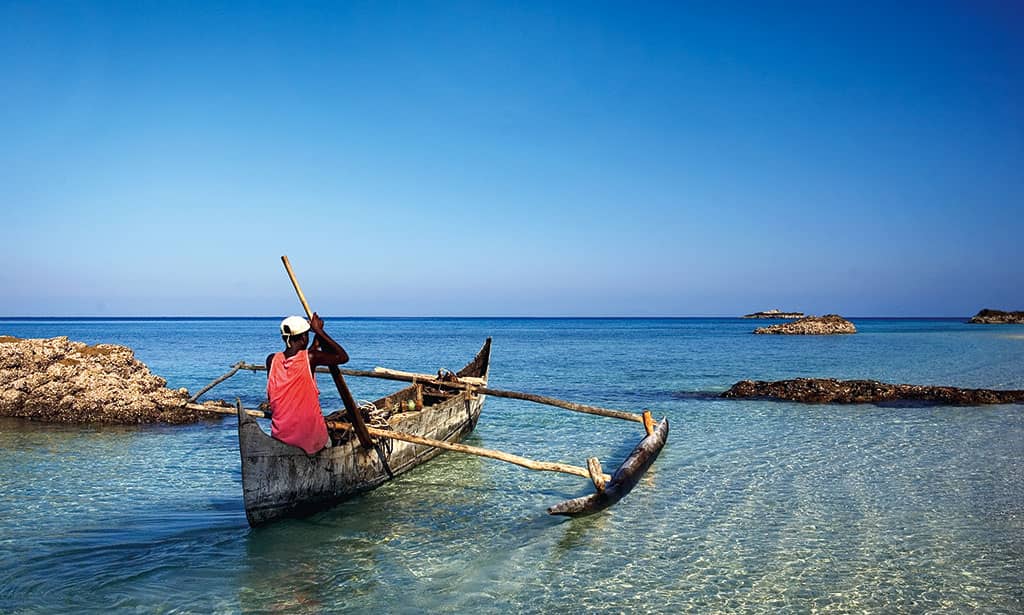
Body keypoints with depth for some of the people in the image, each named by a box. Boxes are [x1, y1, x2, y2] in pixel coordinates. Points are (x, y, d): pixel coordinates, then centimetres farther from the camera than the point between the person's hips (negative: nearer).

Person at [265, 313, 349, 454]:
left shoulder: (271, 360, -4)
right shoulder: (310, 357, -14)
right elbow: (343, 357, -1)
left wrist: (317, 338, 17)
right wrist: (319, 331, 0)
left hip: (280, 438, 2)